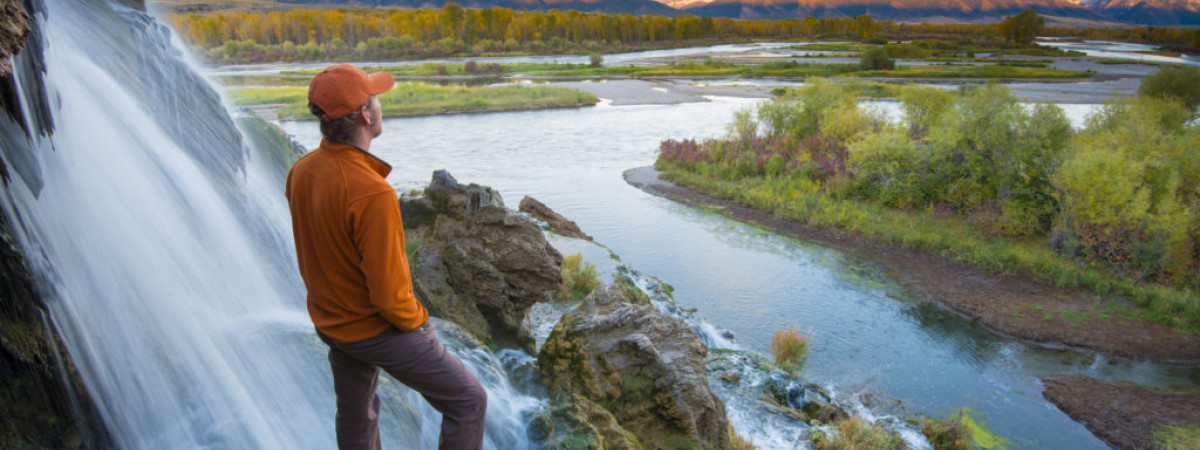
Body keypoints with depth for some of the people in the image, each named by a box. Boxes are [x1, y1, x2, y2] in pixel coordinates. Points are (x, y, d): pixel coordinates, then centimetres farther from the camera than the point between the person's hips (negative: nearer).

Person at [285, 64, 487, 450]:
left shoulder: (301, 172, -8)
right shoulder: (372, 194, -34)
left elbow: (308, 257, 6)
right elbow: (389, 294, -28)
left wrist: (333, 300, 18)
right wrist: (417, 320, -8)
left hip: (330, 323, 9)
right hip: (378, 330, -8)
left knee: (355, 412, 27)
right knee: (468, 402, 6)